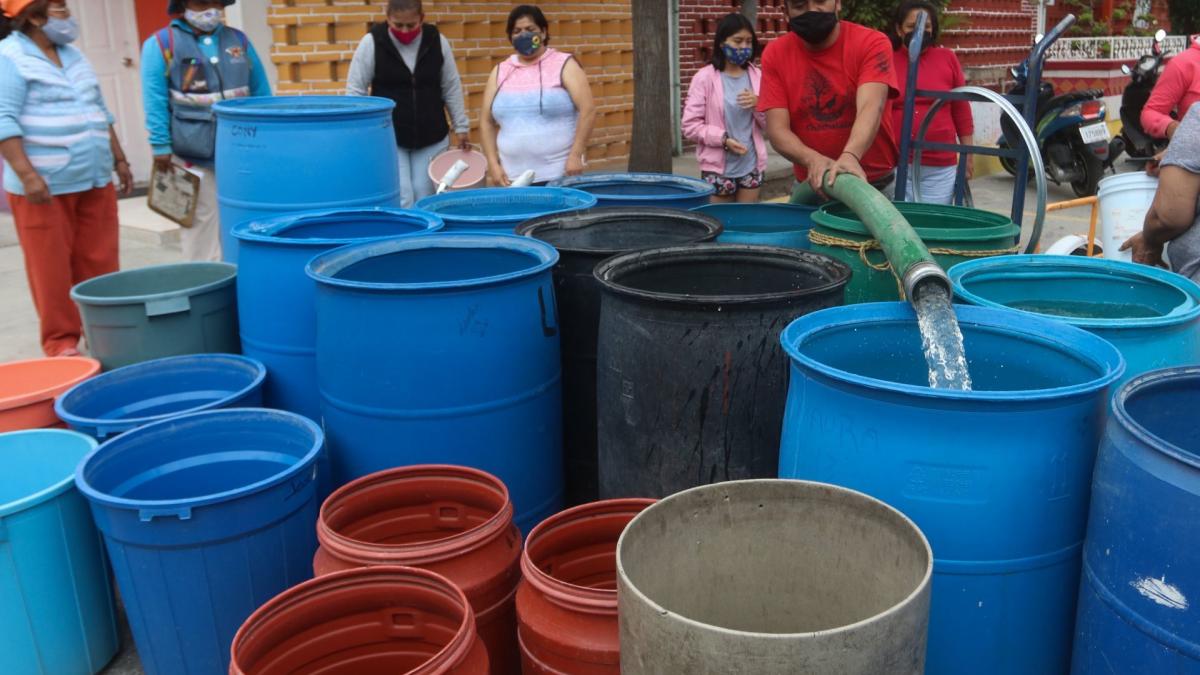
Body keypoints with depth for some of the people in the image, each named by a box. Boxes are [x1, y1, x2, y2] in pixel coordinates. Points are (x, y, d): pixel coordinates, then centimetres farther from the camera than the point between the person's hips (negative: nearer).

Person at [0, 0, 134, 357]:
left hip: (94, 181, 7)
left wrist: (119, 159, 19)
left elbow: (99, 112, 22)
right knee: (52, 268, 0)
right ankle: (61, 341, 9)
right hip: (45, 185, -7)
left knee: (99, 263, 8)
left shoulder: (73, 55, 16)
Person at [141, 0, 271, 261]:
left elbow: (262, 94, 14)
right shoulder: (161, 44, 2)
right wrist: (161, 146, -12)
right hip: (193, 156, -3)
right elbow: (155, 101, -5)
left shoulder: (240, 40, 14)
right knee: (202, 226, -3)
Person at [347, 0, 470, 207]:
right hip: (387, 138, -2)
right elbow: (355, 90, -4)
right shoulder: (372, 42, -9)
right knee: (400, 198, -9)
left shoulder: (437, 41, -3)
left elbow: (451, 88, 6)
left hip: (431, 138, 2)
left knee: (424, 197, 5)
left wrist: (461, 126, 7)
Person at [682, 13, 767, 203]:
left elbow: (769, 124, 9)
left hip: (751, 165, 4)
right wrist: (723, 139, -20)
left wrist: (758, 104, -11)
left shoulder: (756, 76, 5)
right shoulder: (705, 77, -7)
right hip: (718, 167, -4)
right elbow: (690, 125, -9)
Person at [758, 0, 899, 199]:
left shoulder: (872, 43, -12)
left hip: (875, 183, -2)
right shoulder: (775, 54, -6)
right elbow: (777, 130, -12)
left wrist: (850, 156, -47)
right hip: (811, 184, 2)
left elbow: (870, 108, -28)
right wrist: (812, 159, -32)